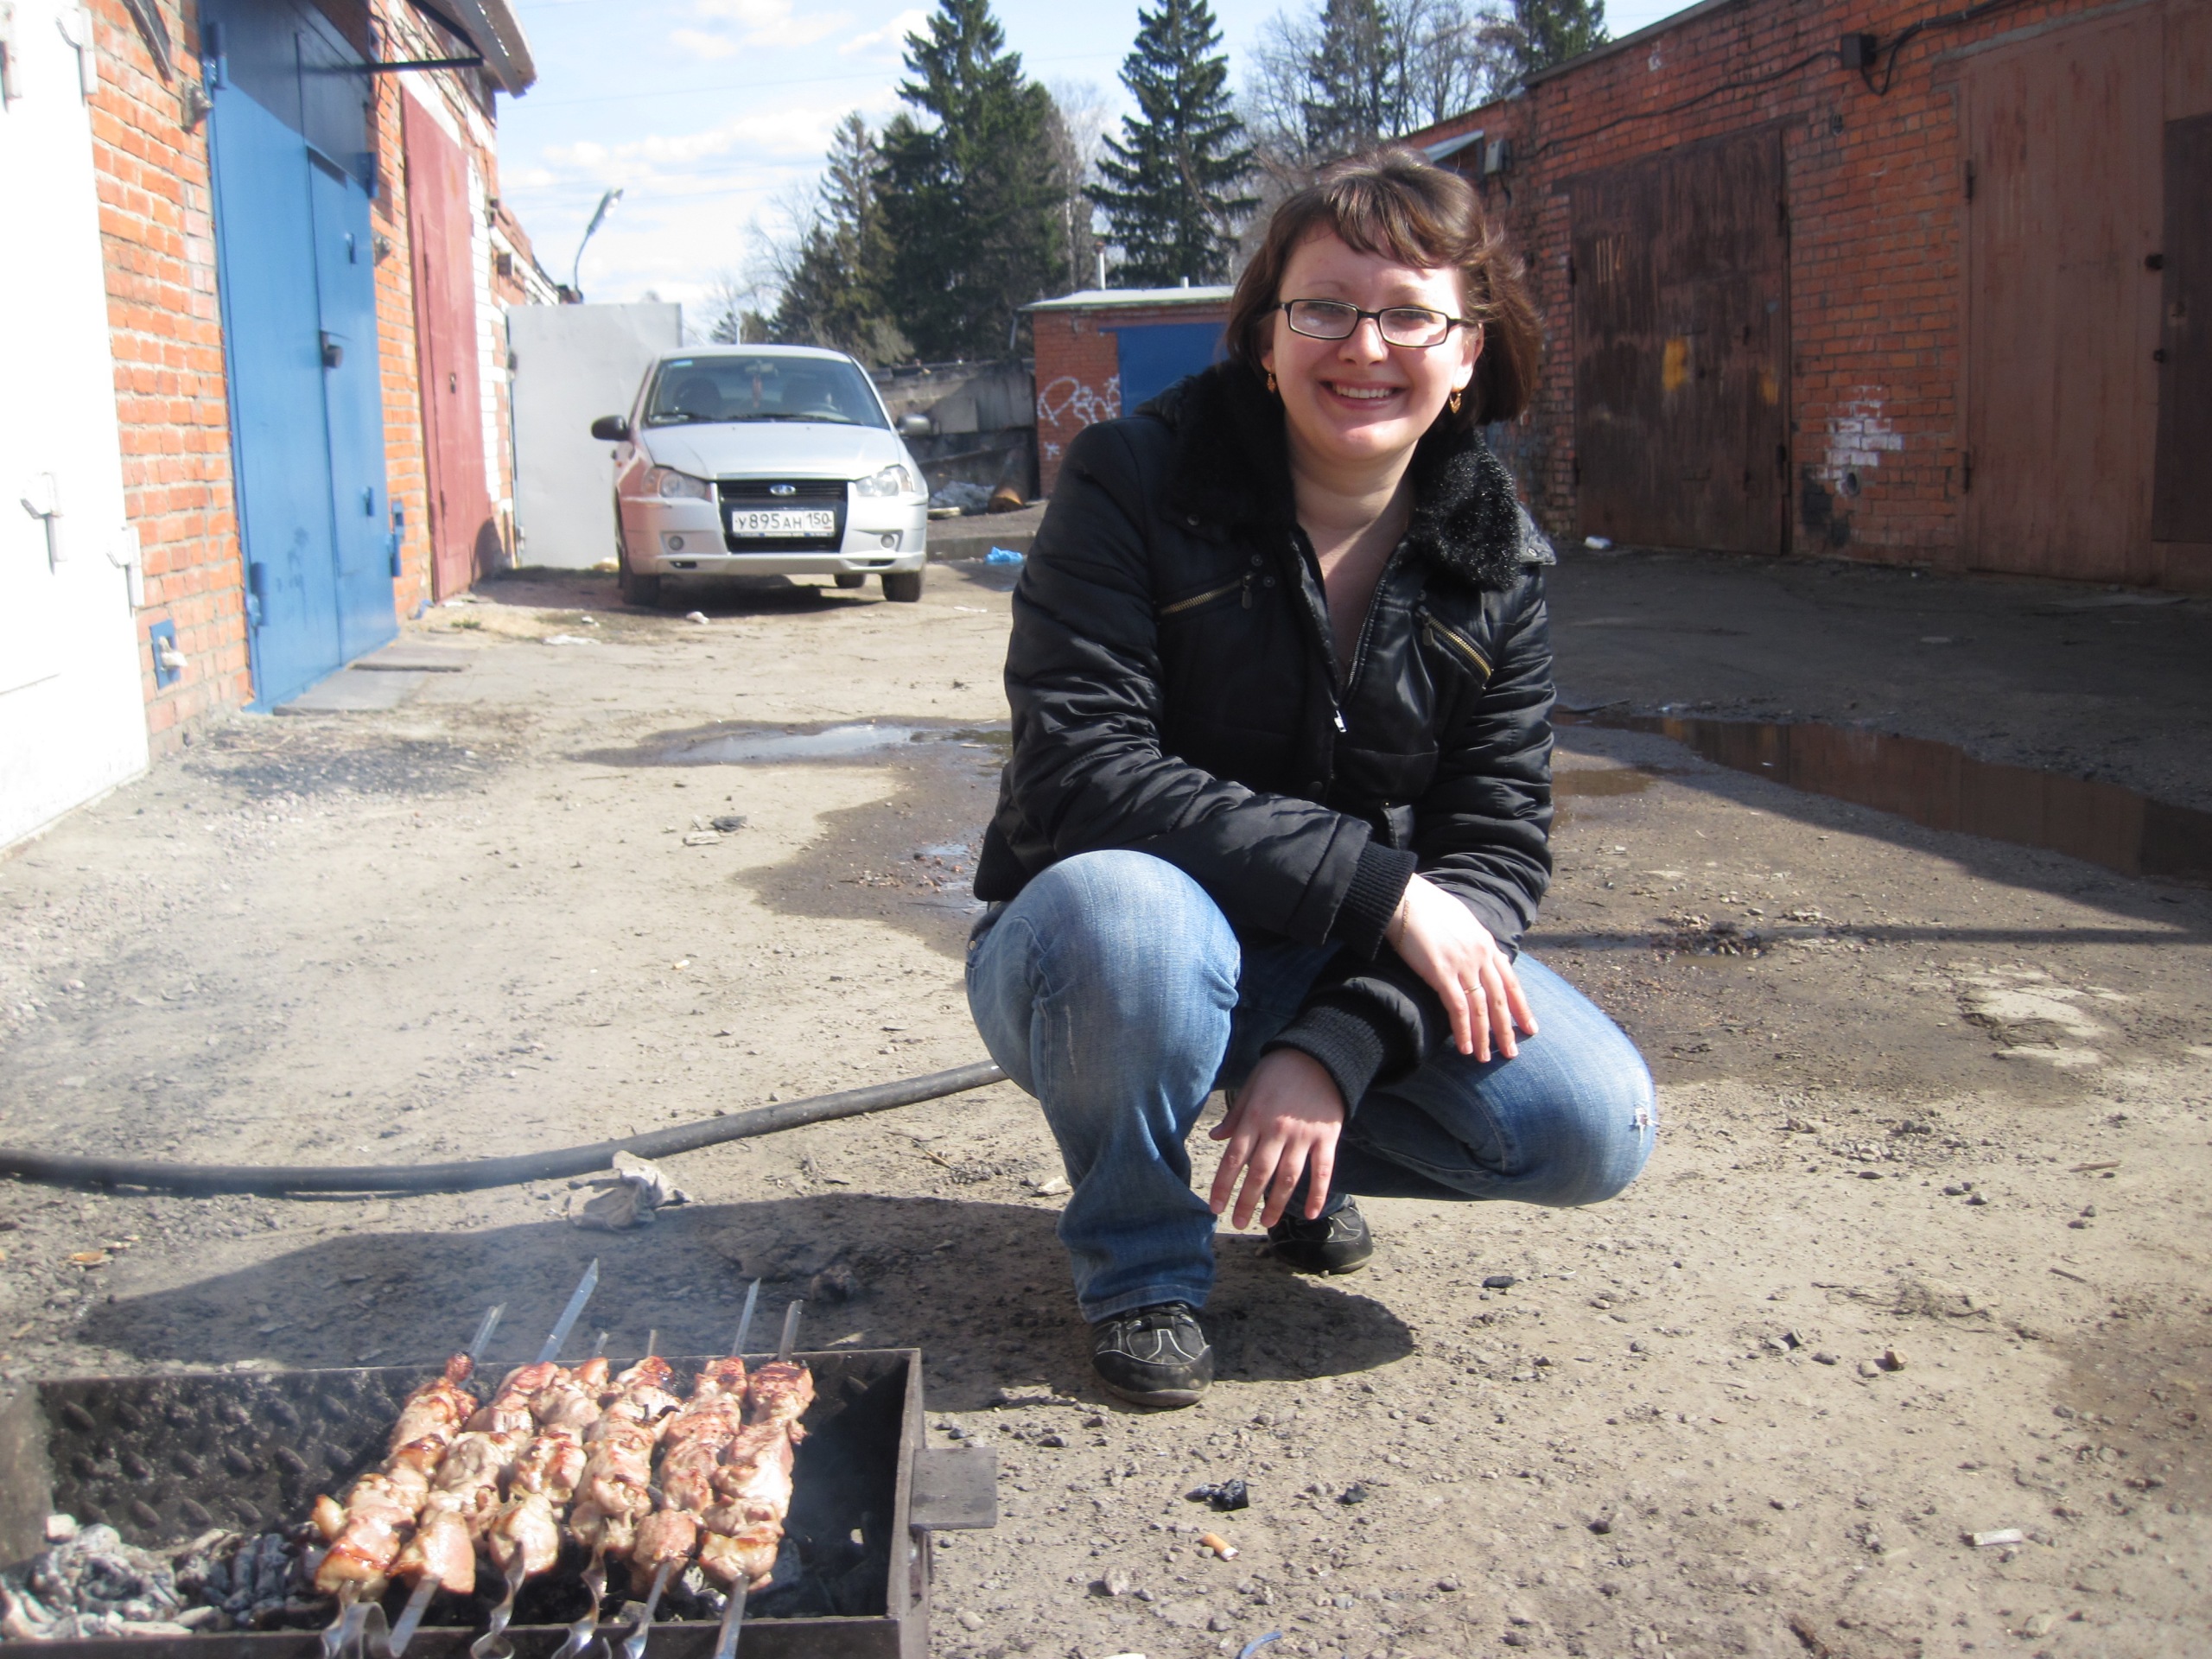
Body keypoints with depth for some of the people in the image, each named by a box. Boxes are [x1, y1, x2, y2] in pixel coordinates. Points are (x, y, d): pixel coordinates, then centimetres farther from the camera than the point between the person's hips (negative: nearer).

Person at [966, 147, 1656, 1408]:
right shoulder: (1135, 483, -16)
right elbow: (1081, 772, -26)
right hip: (1102, 957, -3)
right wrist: (1376, 882, -29)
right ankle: (1139, 1258, -8)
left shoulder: (1495, 558, -4)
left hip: (1359, 964, 4)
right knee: (1118, 904, -39)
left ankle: (1304, 1161, 15)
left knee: (1597, 1126, -17)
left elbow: (1501, 842, -8)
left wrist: (1340, 1050, -24)